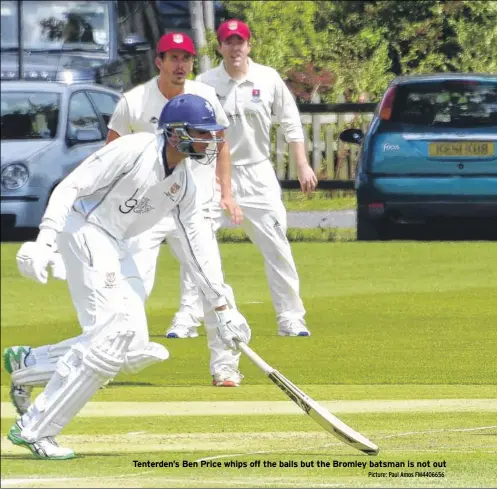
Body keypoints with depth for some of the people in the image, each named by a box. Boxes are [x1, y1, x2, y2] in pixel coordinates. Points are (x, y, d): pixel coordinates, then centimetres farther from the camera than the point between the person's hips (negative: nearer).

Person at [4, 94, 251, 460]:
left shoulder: (184, 181, 9)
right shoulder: (134, 150, -16)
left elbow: (198, 242, 14)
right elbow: (70, 187, -19)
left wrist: (218, 305, 10)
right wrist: (45, 241, -31)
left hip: (116, 246, 9)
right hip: (85, 228, -9)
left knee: (135, 351, 1)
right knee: (112, 334, -19)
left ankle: (28, 362, 13)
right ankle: (34, 429, -14)